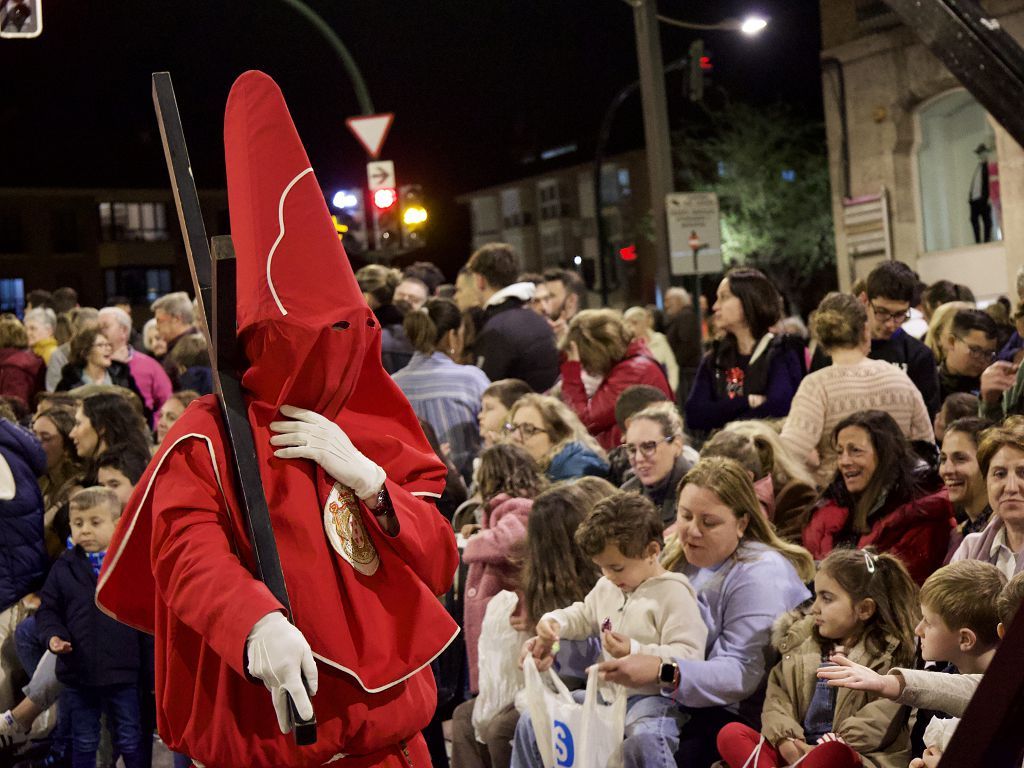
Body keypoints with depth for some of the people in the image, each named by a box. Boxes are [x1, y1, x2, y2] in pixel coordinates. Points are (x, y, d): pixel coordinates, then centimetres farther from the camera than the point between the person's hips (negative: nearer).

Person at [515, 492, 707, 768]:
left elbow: (689, 656, -19)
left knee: (643, 739, -41)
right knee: (532, 721, 4)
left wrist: (635, 652, -28)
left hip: (654, 697, -8)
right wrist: (554, 621, 9)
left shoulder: (673, 593, -12)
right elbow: (584, 615, 31)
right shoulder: (606, 587, 12)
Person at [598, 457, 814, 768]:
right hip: (677, 701, 7)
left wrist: (663, 672, -36)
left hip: (736, 714, -7)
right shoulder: (678, 556, 9)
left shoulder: (761, 574, -15)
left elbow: (742, 673, -23)